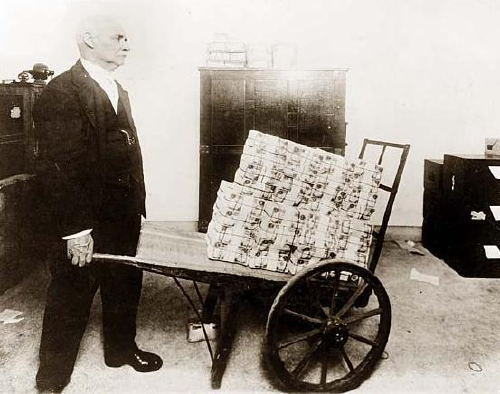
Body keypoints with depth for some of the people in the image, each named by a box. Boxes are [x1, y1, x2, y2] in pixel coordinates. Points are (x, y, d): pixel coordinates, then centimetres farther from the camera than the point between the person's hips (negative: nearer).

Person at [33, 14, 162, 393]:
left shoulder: (117, 90, 13)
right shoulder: (61, 92, -15)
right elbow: (56, 167, -20)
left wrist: (136, 206, 11)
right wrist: (75, 229, -21)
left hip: (124, 219, 8)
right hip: (86, 226, -8)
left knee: (124, 287, 21)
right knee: (70, 301, 7)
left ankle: (122, 348, 43)